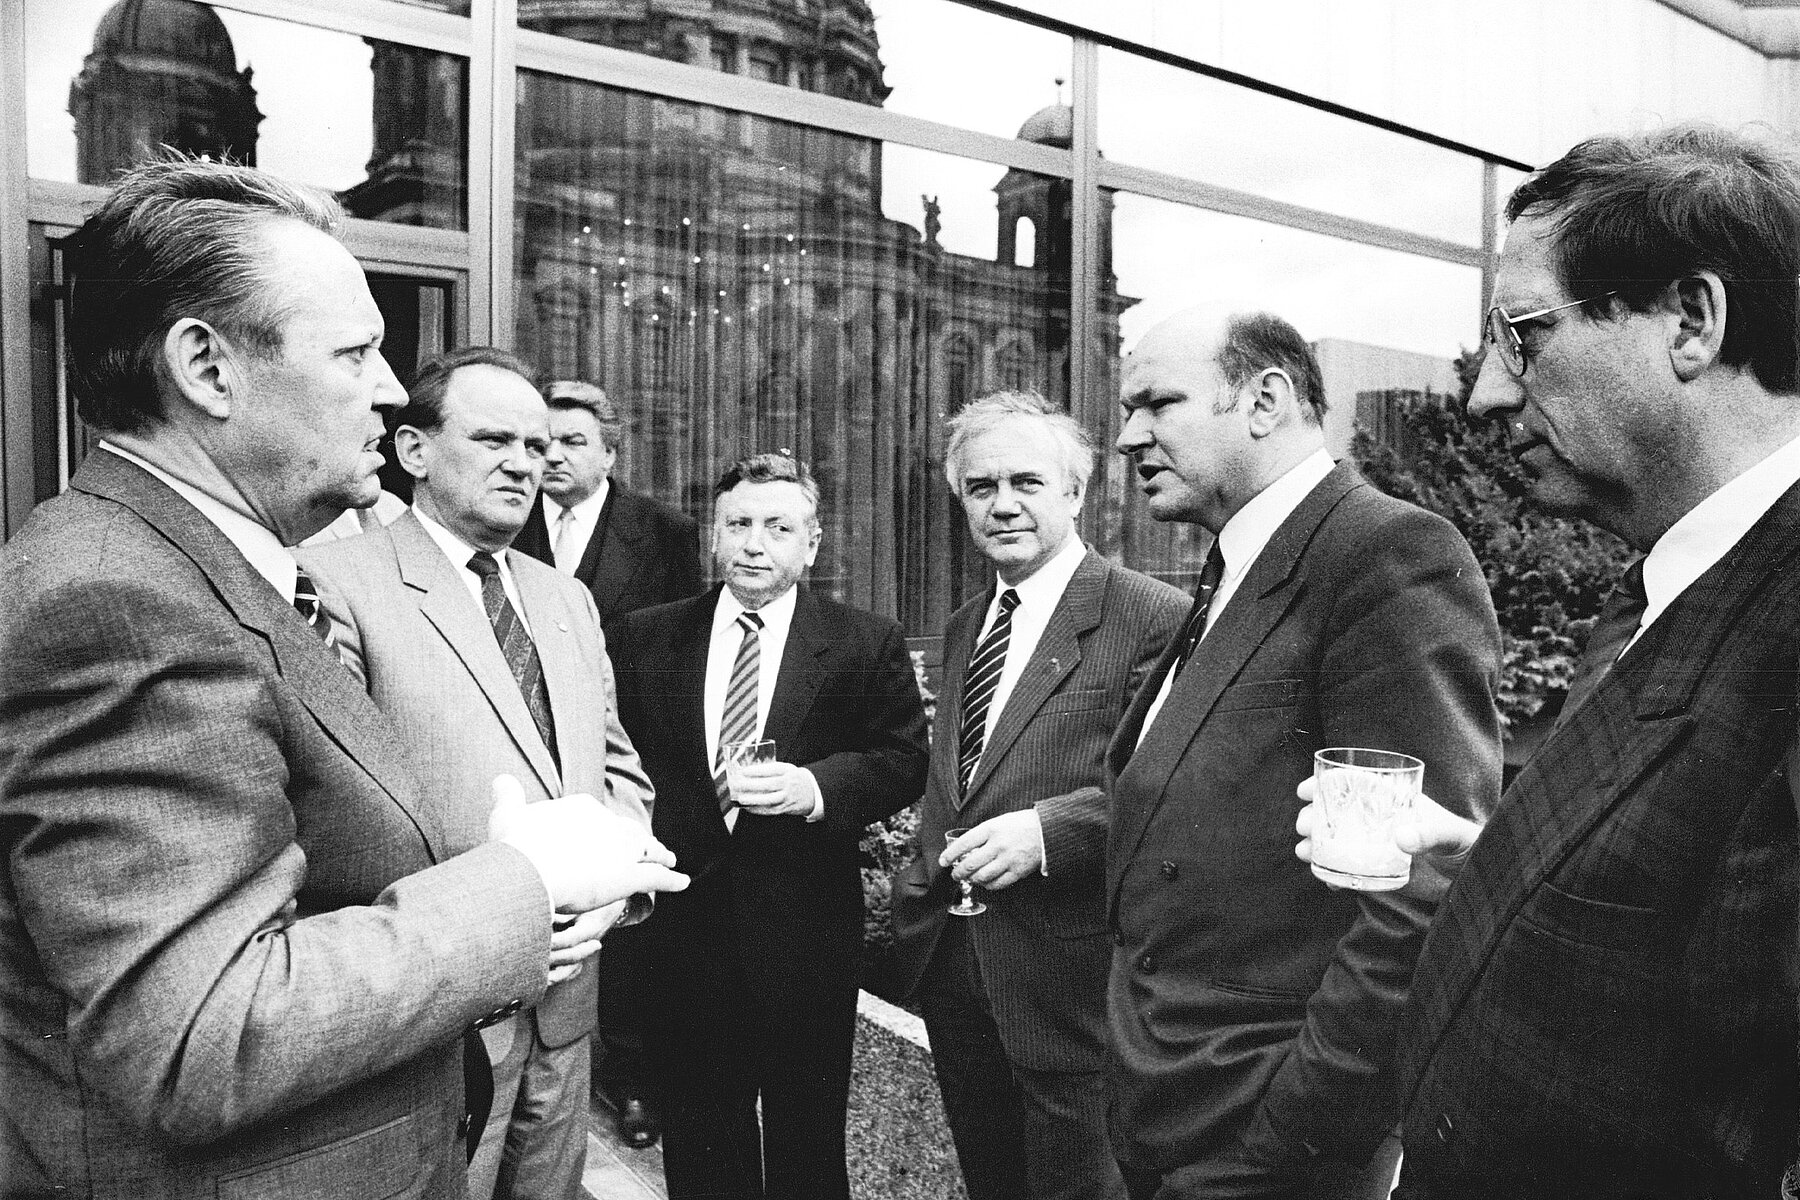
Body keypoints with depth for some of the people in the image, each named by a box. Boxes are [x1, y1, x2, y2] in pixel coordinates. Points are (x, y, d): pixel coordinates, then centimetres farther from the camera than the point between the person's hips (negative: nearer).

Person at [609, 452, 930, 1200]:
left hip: (807, 928, -1)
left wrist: (814, 786, -20)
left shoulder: (867, 644, -2)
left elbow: (905, 760, -5)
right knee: (700, 1140, 19)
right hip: (685, 920, 2)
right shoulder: (645, 639, 4)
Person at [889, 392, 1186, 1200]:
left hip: (1067, 976, -7)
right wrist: (925, 883, 10)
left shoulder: (1153, 617, -12)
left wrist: (1048, 829, -25)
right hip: (950, 968, 7)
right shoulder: (963, 626, 13)